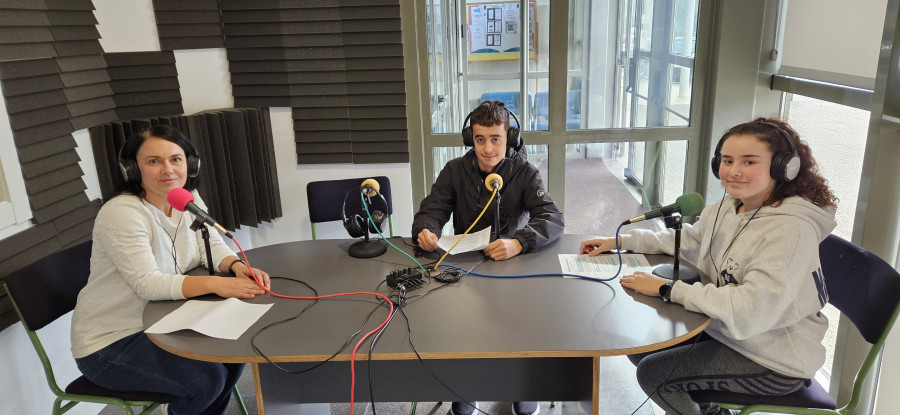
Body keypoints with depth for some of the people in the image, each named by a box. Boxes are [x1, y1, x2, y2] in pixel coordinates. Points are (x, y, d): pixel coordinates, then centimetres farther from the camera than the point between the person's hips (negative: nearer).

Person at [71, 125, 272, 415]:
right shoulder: (121, 213, -24)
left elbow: (212, 246, -2)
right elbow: (147, 283, -30)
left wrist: (237, 266, -25)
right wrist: (213, 284, -41)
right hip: (110, 342, -7)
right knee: (206, 379, -19)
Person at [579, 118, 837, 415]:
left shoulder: (791, 229, -27)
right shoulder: (727, 208, -2)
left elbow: (749, 311, -35)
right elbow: (686, 240, 15)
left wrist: (667, 289, -28)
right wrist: (620, 241, 5)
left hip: (775, 360, -8)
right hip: (726, 332, 8)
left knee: (652, 373, -10)